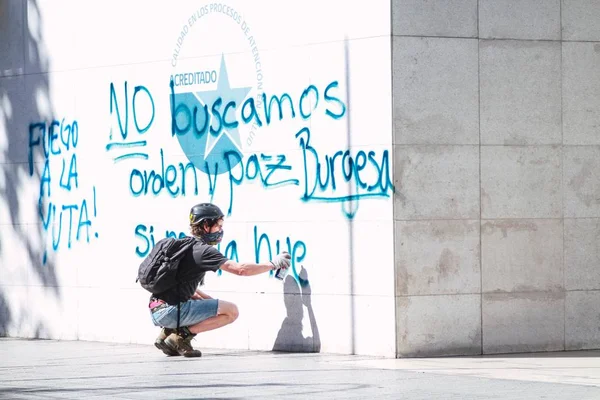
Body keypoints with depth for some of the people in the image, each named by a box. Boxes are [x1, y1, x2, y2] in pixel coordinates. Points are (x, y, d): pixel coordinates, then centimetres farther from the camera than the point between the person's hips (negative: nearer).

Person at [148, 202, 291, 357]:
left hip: (156, 312, 9)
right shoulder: (203, 250, -8)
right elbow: (240, 269, -14)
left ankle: (167, 332, 13)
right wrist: (273, 264, -3)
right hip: (170, 309, -9)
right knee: (231, 311, -7)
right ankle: (182, 335, -8)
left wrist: (207, 299, 18)